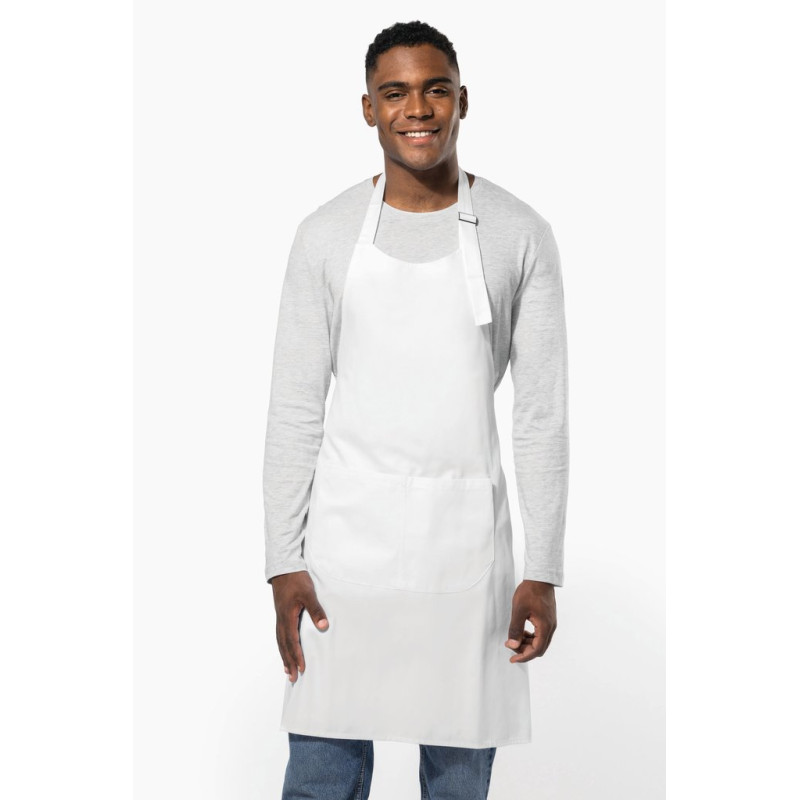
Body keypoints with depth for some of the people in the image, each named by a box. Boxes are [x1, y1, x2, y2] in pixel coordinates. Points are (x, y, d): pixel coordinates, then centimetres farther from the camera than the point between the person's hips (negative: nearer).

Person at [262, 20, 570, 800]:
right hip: (347, 537, 0)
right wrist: (283, 564, -3)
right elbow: (294, 411, 3)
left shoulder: (519, 236, 0)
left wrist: (544, 570, -3)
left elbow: (542, 414, 1)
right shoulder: (326, 236, 2)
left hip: (465, 541, 0)